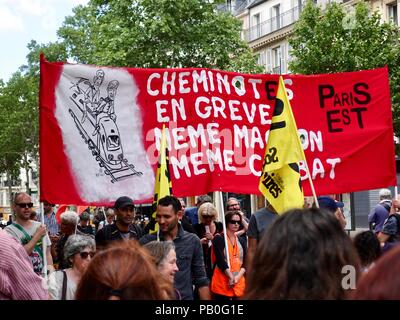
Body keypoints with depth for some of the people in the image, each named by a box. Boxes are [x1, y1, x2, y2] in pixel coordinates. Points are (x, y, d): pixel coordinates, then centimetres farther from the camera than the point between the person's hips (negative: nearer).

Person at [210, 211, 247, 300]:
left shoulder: (242, 241, 14)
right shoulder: (219, 239, -2)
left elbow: (245, 262, 5)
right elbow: (220, 260, -12)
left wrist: (238, 277, -11)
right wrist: (231, 277, -18)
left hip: (239, 284, 5)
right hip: (222, 284, -5)